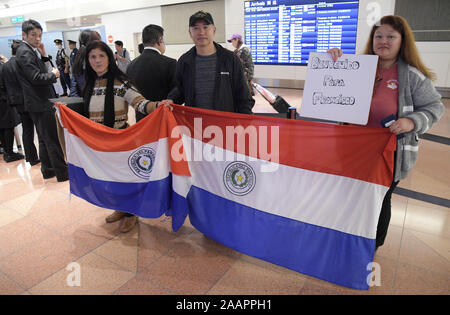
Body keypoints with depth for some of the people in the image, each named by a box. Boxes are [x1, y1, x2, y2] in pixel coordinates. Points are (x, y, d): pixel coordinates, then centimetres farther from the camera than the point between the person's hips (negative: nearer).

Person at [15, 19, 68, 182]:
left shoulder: (30, 50, 15)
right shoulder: (25, 52, -14)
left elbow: (44, 71, 12)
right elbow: (36, 78, -22)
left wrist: (43, 56, 2)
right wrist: (54, 74, -7)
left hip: (39, 102, 10)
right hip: (41, 103, -10)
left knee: (45, 139, 16)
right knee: (53, 139, -5)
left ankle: (47, 170, 26)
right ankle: (62, 173, 2)